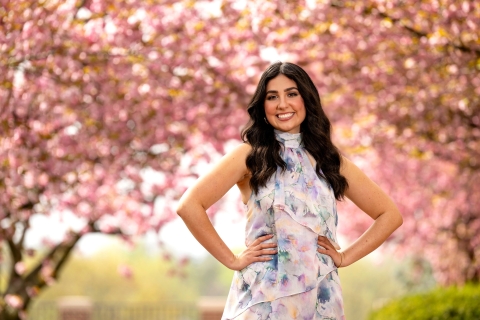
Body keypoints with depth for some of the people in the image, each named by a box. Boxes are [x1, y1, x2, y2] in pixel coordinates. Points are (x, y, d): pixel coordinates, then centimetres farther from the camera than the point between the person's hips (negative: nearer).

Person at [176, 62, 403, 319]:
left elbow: (390, 214, 14)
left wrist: (345, 256, 4)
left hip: (319, 298, 3)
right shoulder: (249, 156, -1)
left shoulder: (330, 161, 9)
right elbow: (189, 205, -10)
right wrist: (231, 259, -8)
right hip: (262, 298, -3)